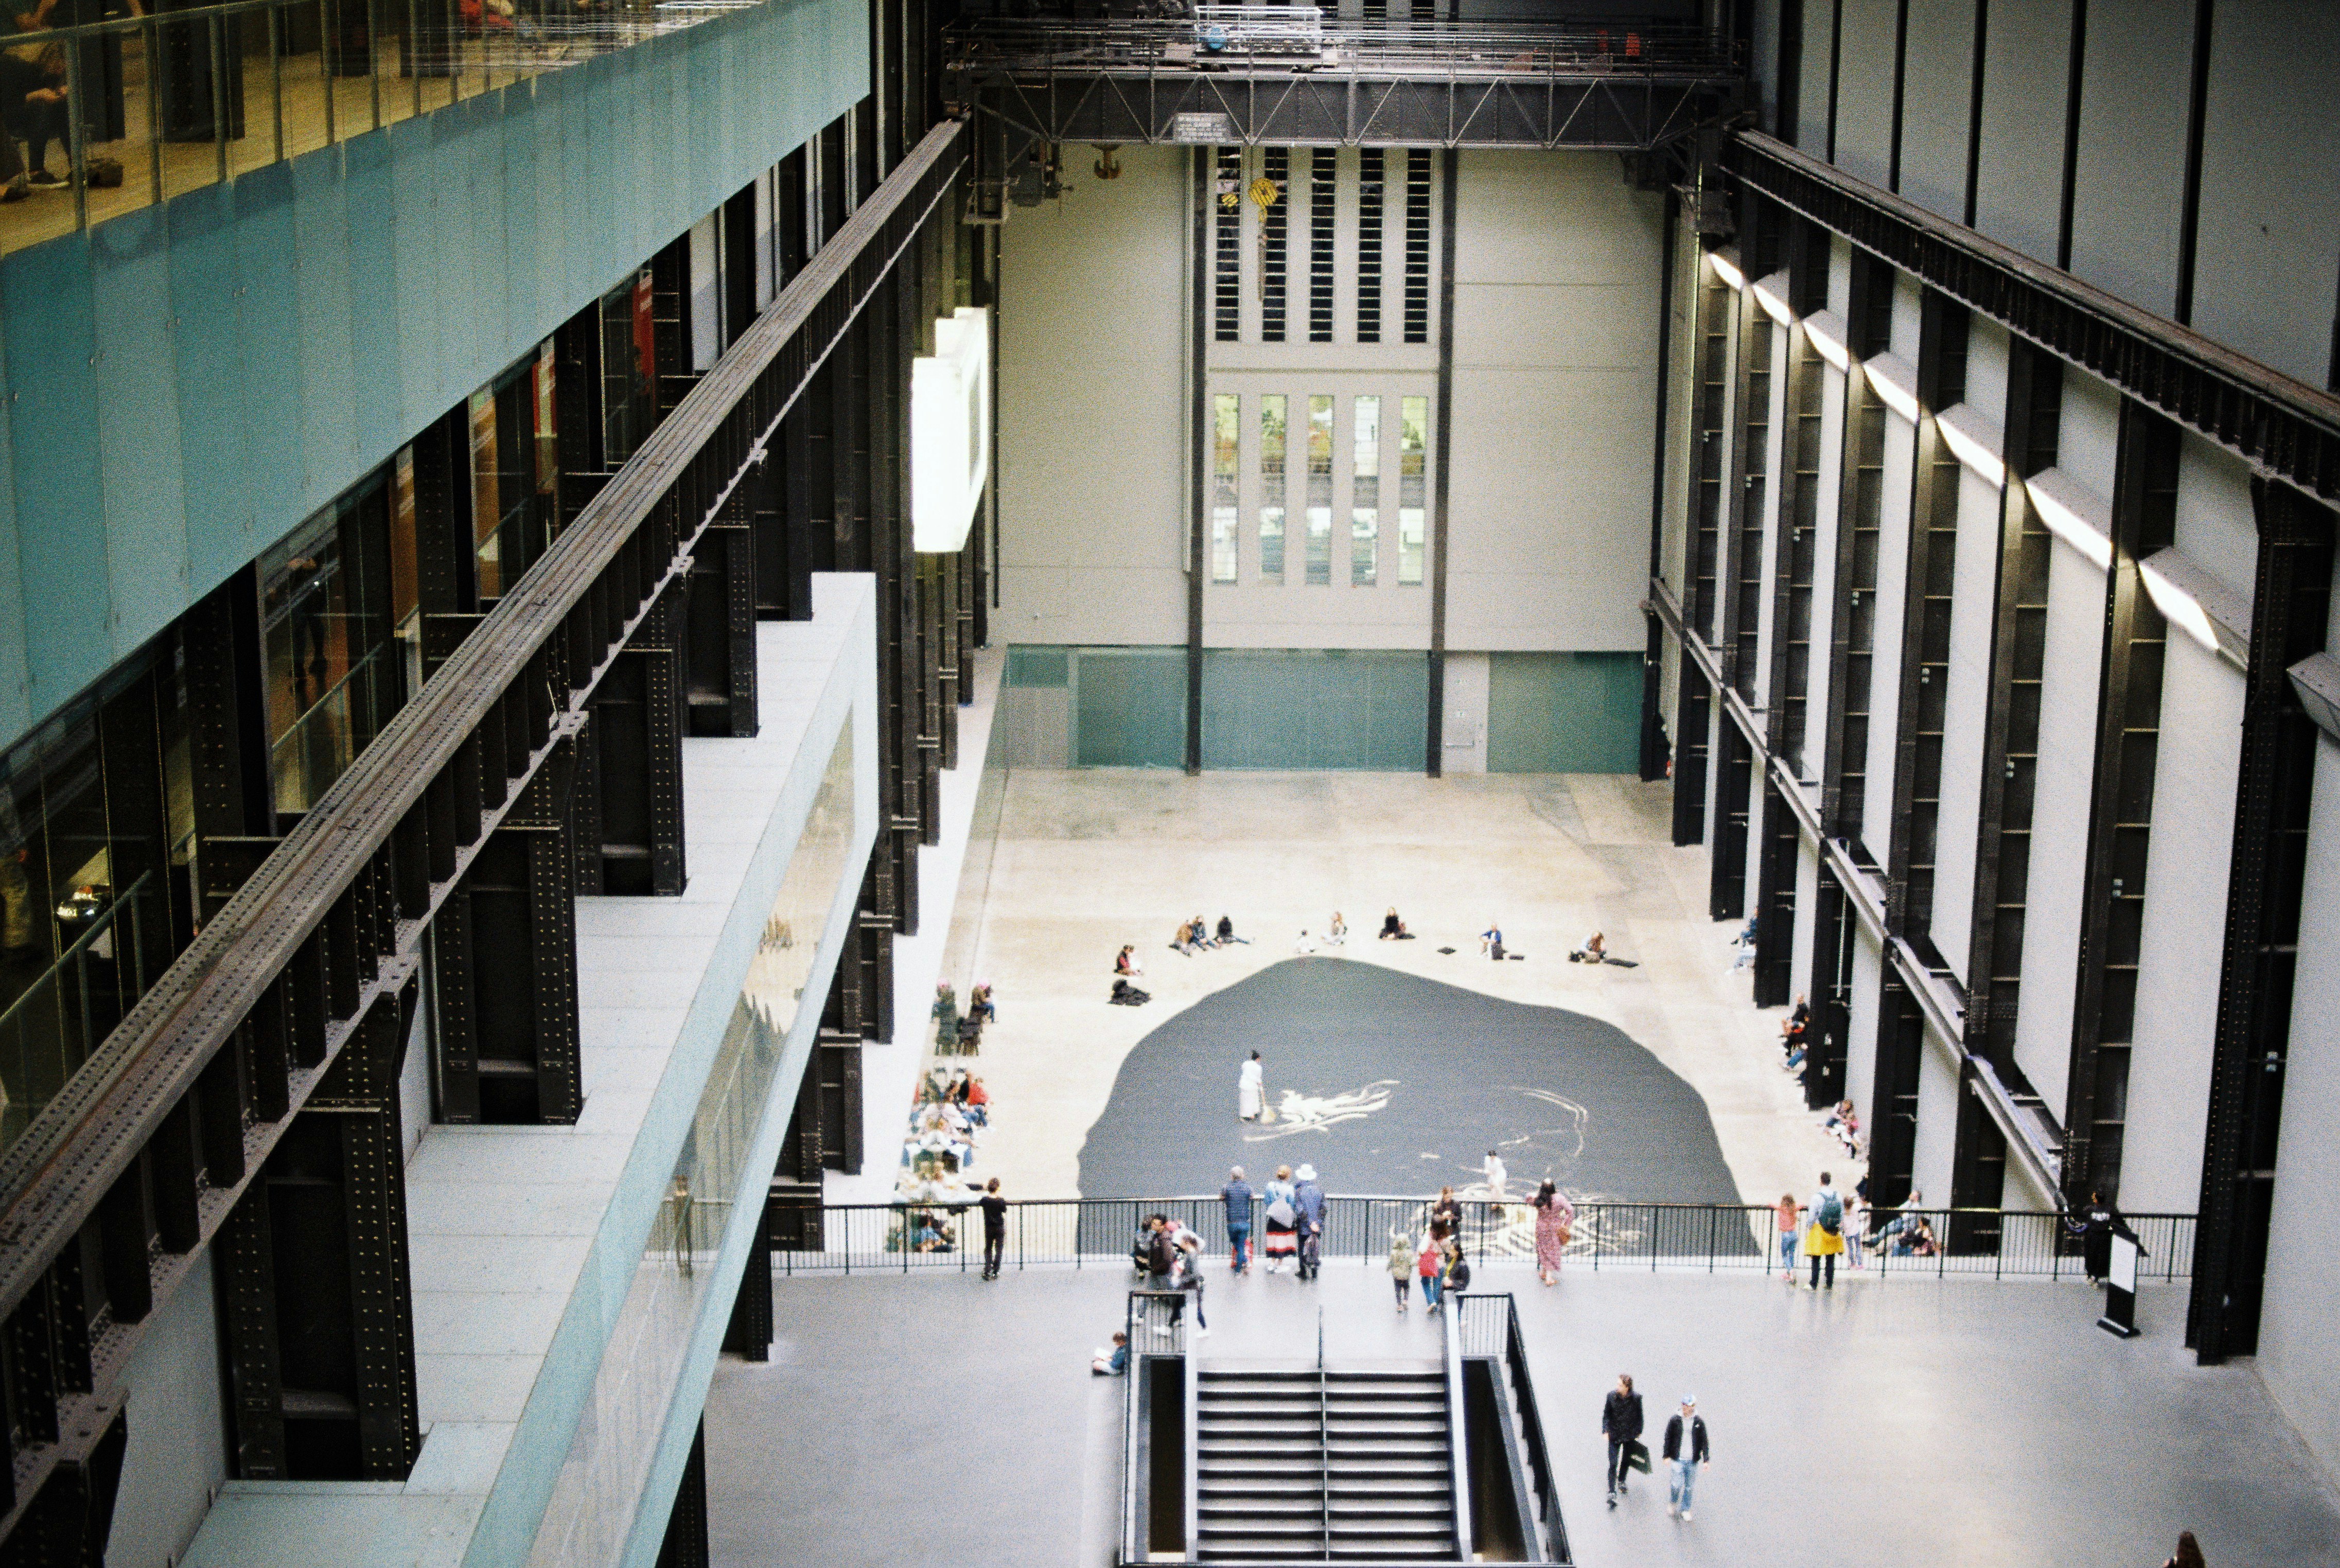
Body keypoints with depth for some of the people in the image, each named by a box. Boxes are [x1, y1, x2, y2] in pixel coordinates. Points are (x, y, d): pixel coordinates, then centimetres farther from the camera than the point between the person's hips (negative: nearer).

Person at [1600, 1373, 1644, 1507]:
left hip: (1630, 1436, 1)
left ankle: (1621, 1481, 47)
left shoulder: (1636, 1398, -12)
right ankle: (1612, 1493, -5)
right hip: (1614, 1435, -1)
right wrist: (1605, 1431, -11)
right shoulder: (1611, 1396, -12)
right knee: (1613, 1464, -7)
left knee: (1626, 1461, 20)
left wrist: (1638, 1433, 3)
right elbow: (1606, 1415, -4)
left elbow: (1639, 1416, 1)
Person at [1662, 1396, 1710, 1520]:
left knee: (1688, 1486, 10)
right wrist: (1667, 1456, 0)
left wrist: (1706, 1459, -2)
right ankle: (1672, 1502, 23)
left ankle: (1685, 1510, 27)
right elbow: (1668, 1438, 1)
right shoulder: (1675, 1420, -7)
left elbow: (1704, 1441, 2)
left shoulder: (1699, 1421, -3)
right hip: (1678, 1459, -2)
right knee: (1678, 1484, -9)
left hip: (1693, 1460, 2)